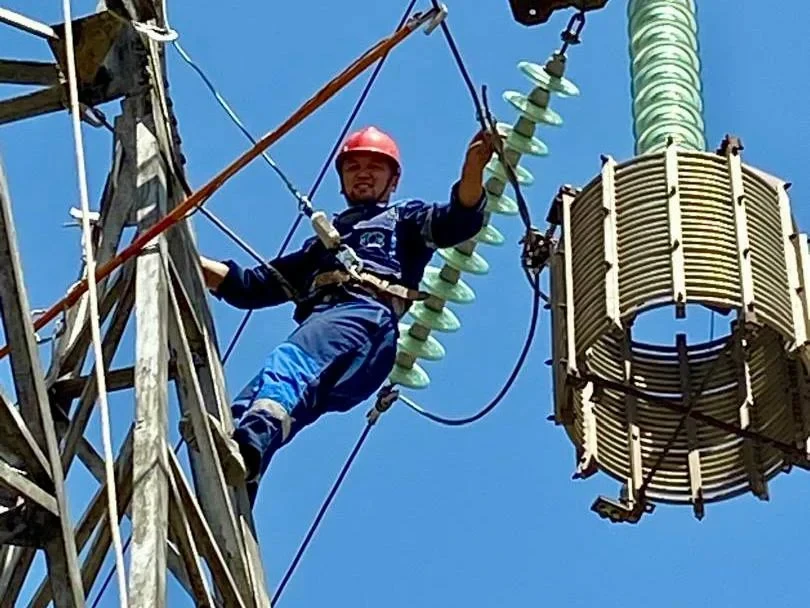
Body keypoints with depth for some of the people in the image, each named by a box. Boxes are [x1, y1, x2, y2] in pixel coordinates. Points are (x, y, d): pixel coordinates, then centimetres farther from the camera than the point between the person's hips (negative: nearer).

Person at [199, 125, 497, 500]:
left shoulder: (405, 219, 31)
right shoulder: (322, 245, 45)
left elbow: (459, 220, 9)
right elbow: (251, 286, 40)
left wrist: (473, 169, -12)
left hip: (367, 318, -5)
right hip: (316, 325, 6)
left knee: (289, 363, -39)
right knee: (241, 412, -23)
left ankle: (248, 447, -67)